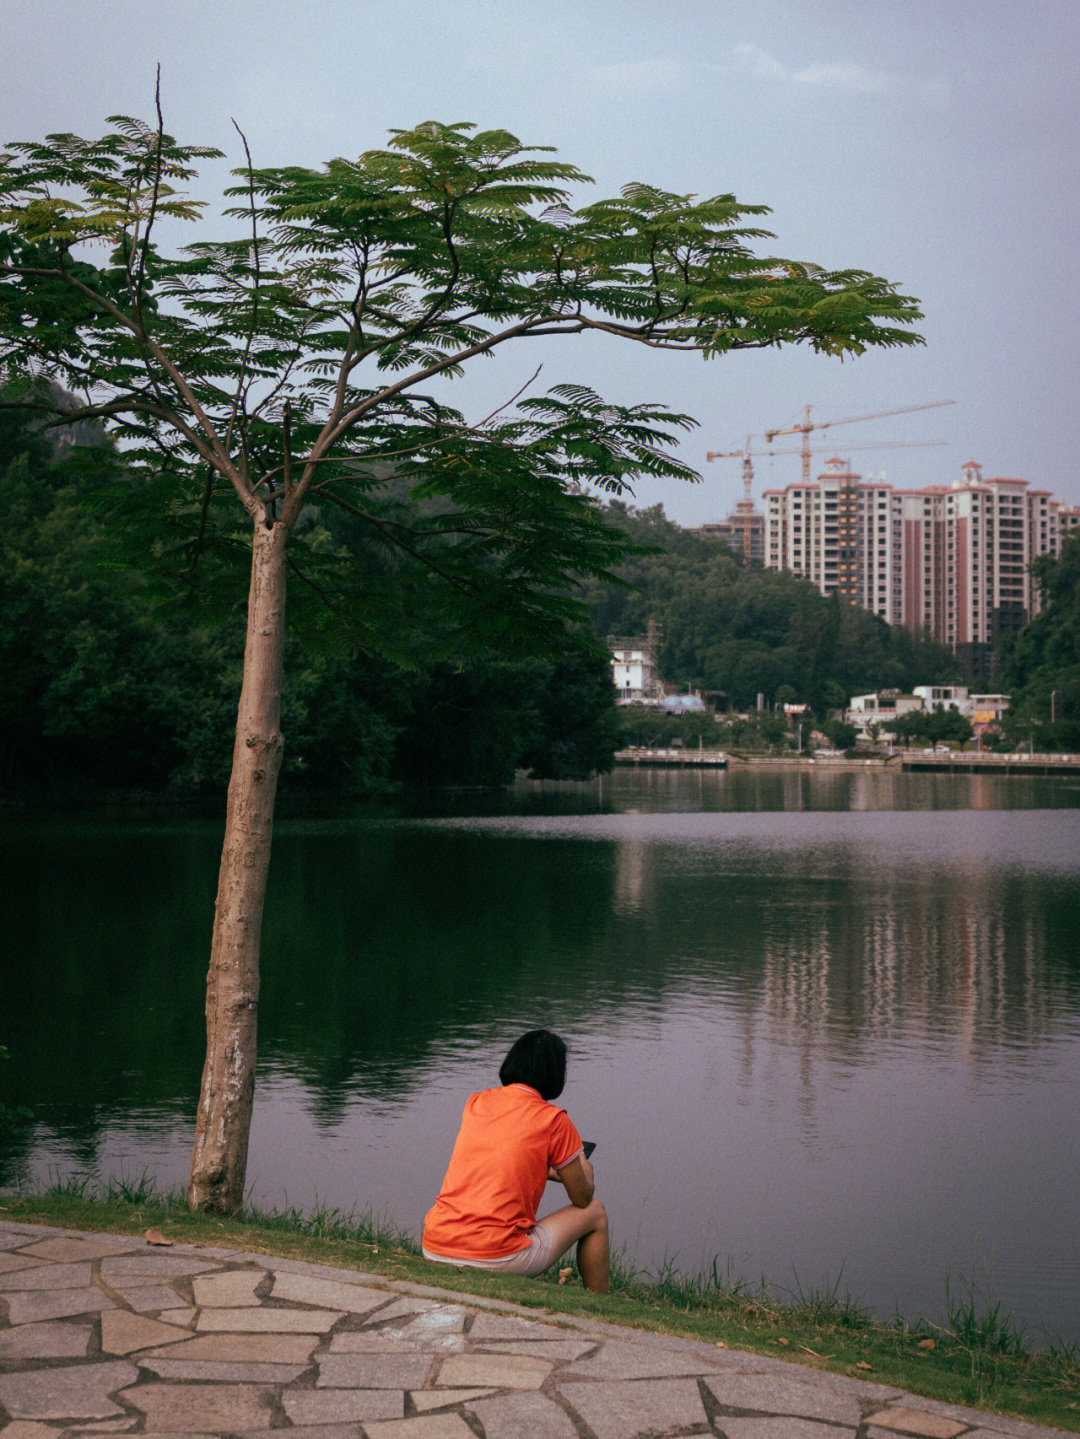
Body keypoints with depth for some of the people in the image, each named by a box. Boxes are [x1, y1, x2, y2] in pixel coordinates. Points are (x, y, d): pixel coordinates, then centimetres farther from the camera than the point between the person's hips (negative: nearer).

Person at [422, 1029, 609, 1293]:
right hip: (496, 1259, -5)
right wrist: (585, 1172, 30)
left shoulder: (475, 1103, 11)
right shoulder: (553, 1120, -3)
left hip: (433, 1252, 5)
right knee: (595, 1213, 17)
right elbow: (582, 1198, 8)